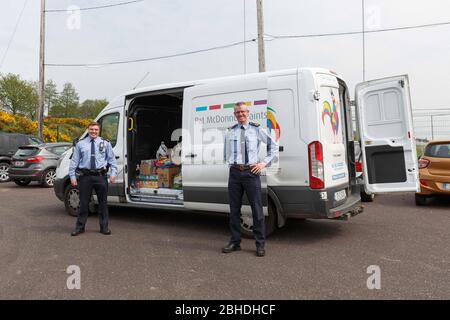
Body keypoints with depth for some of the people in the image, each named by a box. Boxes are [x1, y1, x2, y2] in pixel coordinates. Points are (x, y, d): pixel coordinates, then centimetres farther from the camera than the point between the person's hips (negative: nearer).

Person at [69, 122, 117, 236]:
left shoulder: (105, 143, 8)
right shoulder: (80, 144, 7)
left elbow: (112, 159, 7)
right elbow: (74, 161, 6)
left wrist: (113, 173, -3)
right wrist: (72, 176, 0)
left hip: (100, 176, 1)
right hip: (85, 176, 0)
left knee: (103, 202, 8)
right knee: (84, 202, 7)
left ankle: (104, 227, 20)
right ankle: (80, 227, 21)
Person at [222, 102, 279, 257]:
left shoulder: (256, 130, 5)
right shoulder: (230, 132, 12)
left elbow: (274, 146, 10)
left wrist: (264, 163, 2)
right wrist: (231, 163, 11)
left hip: (251, 172, -3)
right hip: (234, 172, 3)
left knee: (257, 209, -1)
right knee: (234, 209, 8)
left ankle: (260, 244, 10)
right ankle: (235, 242, 21)